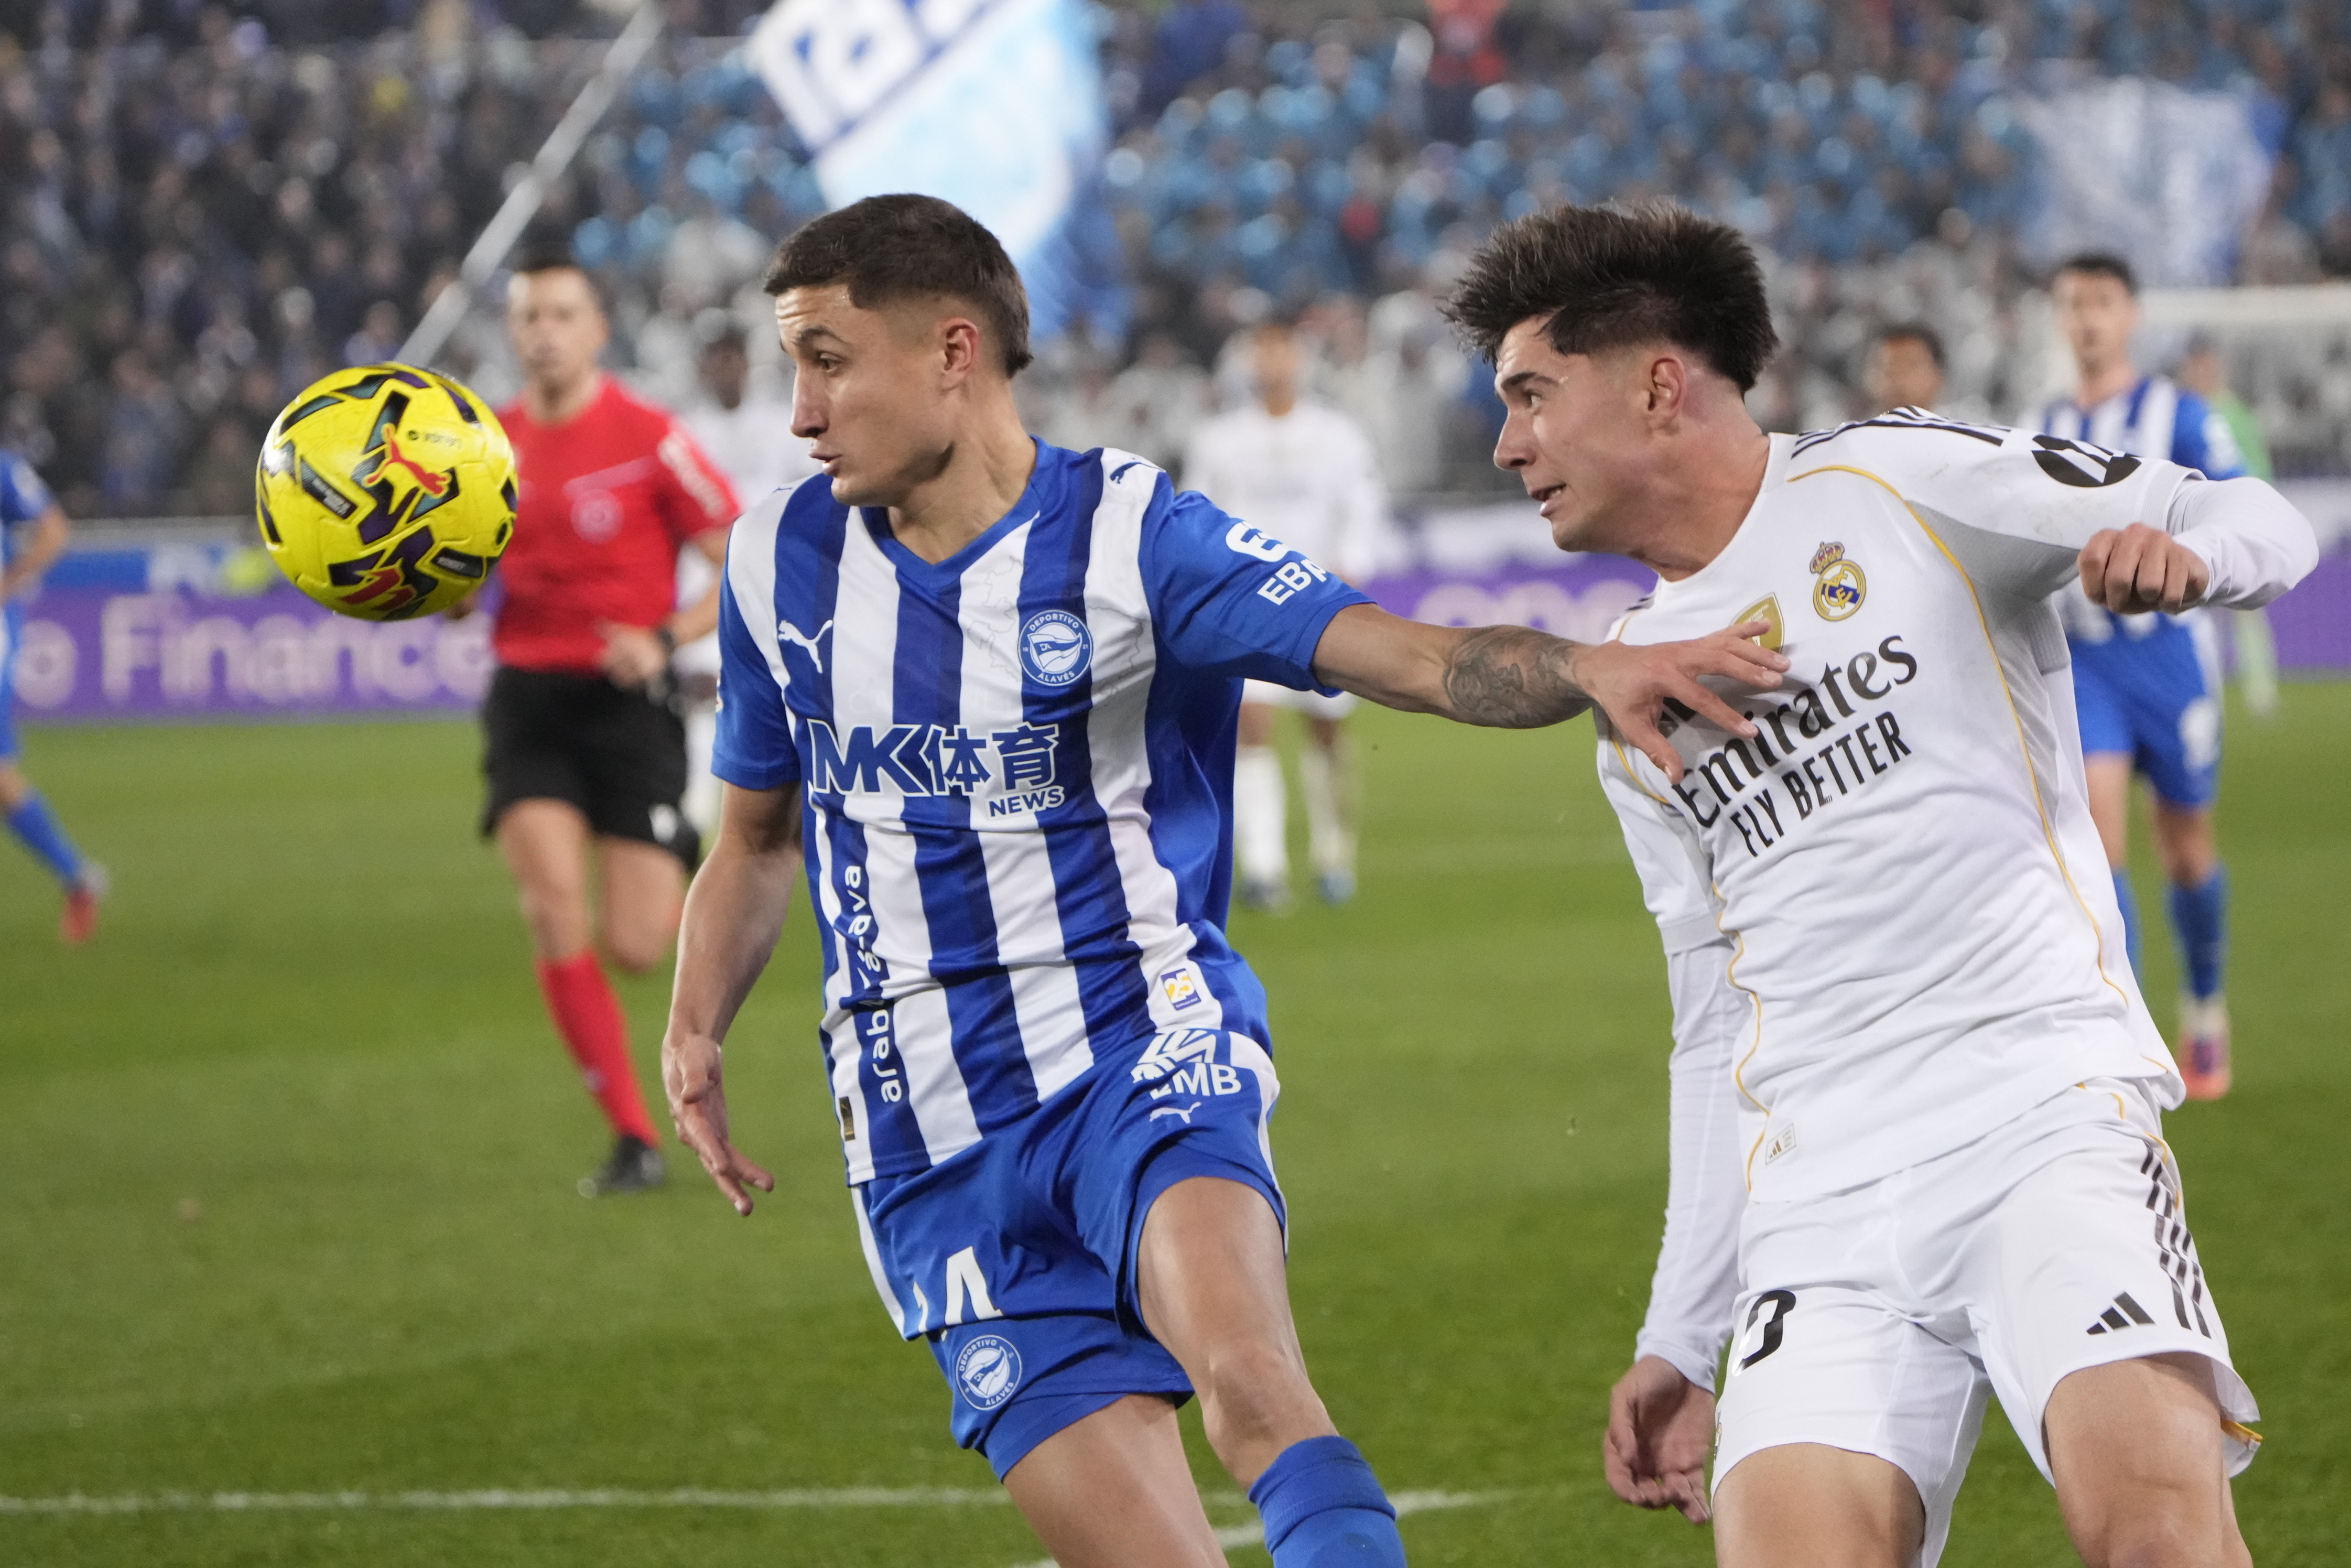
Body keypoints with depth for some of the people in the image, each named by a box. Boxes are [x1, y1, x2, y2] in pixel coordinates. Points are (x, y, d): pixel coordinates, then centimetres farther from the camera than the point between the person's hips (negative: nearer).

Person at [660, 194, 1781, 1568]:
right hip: (930, 1141, 3)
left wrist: (1592, 669, -38)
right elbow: (757, 834, 23)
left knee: (1250, 1382, -35)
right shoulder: (779, 566, 7)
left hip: (1138, 1054, -3)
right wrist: (696, 1029, 6)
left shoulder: (1132, 538, -7)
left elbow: (1418, 657, -19)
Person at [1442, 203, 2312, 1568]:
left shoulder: (1898, 483, 5)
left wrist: (2183, 551, -20)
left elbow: (2259, 523, 4)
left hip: (2044, 1109, -5)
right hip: (1820, 1192, 5)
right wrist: (1682, 1341, 21)